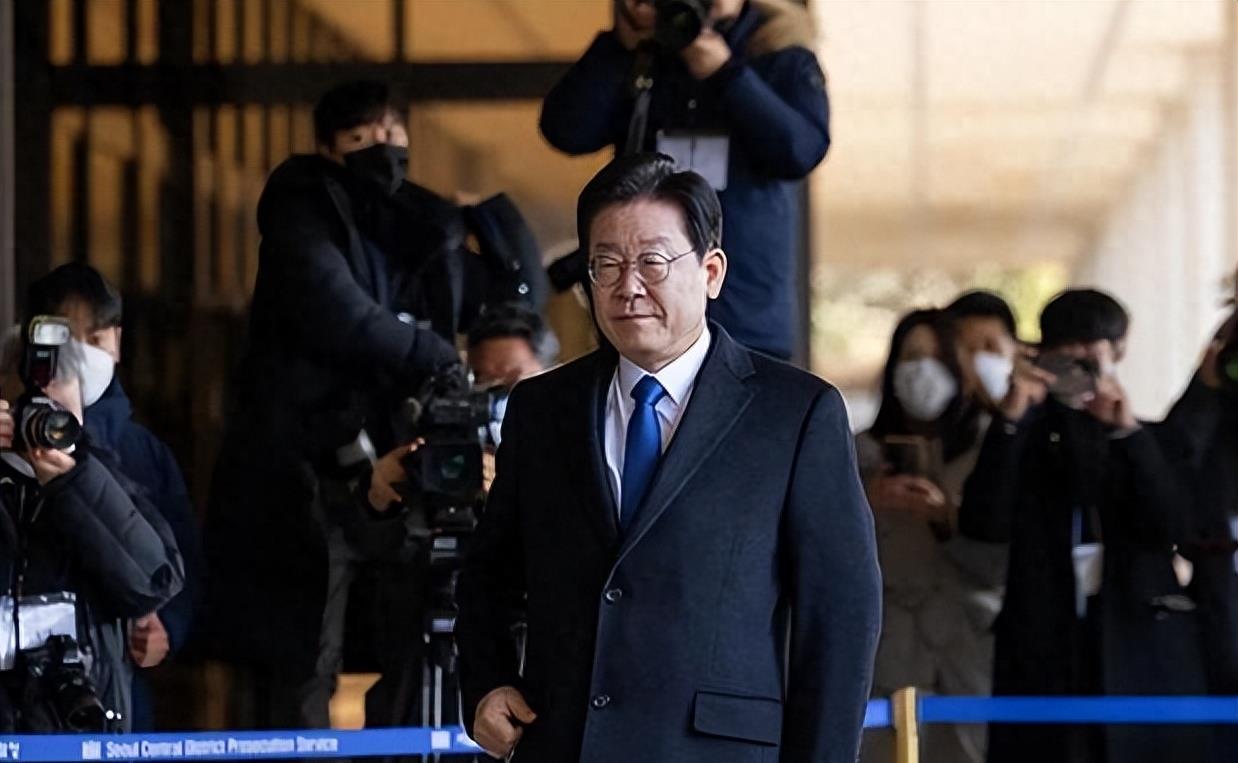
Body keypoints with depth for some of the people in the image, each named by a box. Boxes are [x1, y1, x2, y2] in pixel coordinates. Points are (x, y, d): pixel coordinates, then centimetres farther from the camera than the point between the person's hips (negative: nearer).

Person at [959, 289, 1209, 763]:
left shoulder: (1148, 442, 13)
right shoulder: (1028, 435, 12)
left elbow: (1174, 528, -4)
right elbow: (984, 525, -4)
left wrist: (1128, 433, -13)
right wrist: (1010, 419, -11)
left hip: (1143, 660, 0)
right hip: (1044, 660, 0)